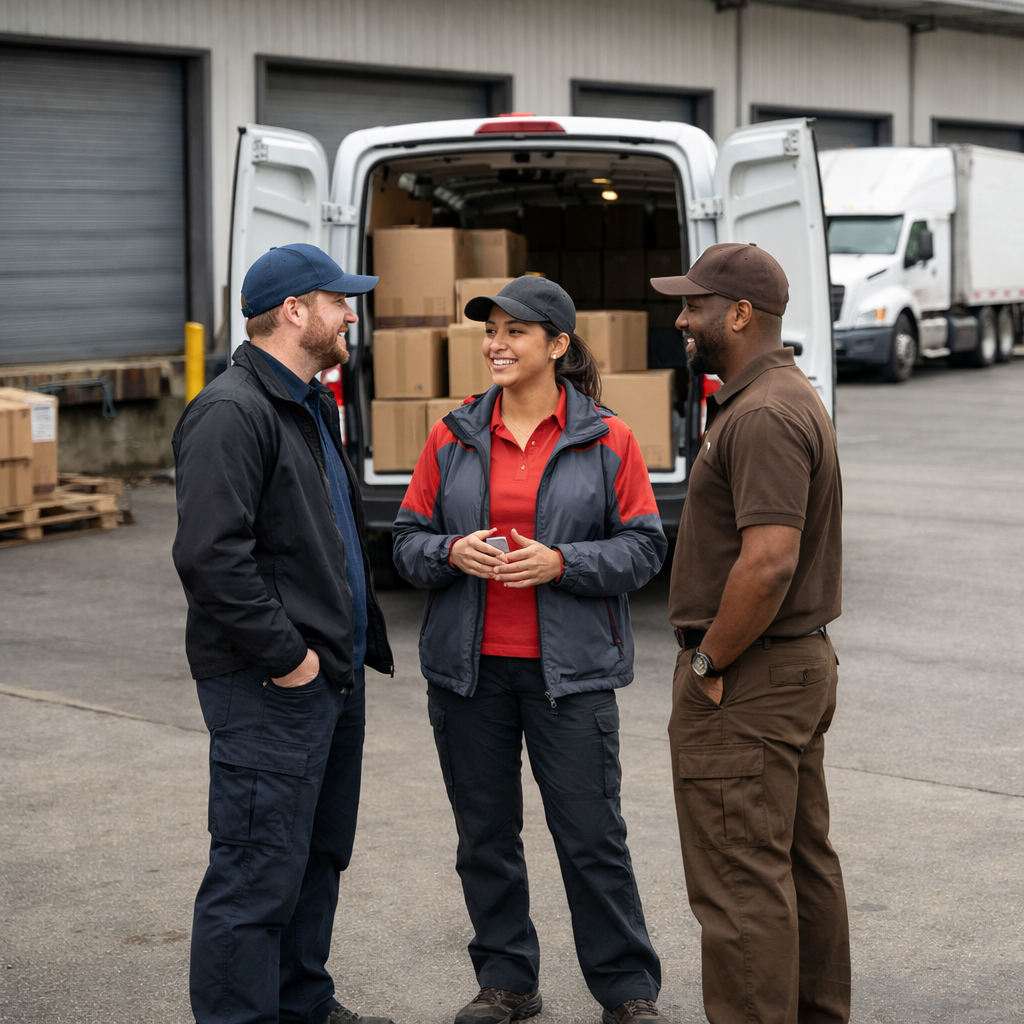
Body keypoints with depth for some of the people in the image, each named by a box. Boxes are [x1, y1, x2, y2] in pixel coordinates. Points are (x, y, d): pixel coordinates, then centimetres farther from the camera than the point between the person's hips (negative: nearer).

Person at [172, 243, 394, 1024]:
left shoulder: (313, 408, 18)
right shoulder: (231, 413, -16)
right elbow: (211, 554, -24)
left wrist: (357, 641, 17)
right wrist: (285, 656, -20)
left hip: (333, 674, 11)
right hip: (270, 689, -10)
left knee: (319, 856, 19)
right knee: (258, 872, -6)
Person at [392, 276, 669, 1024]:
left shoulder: (607, 440, -1)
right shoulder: (451, 438, 6)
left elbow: (643, 548, -2)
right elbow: (409, 540, 9)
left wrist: (562, 563, -17)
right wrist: (452, 554, -13)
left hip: (569, 669, -3)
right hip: (469, 669, 3)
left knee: (592, 835, -1)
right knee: (485, 834, 10)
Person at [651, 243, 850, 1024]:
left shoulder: (763, 415, -19)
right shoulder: (794, 397, 15)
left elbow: (769, 562, -28)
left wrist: (708, 663, -17)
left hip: (749, 685, -11)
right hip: (802, 665, 11)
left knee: (742, 883, -5)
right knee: (805, 863, 18)